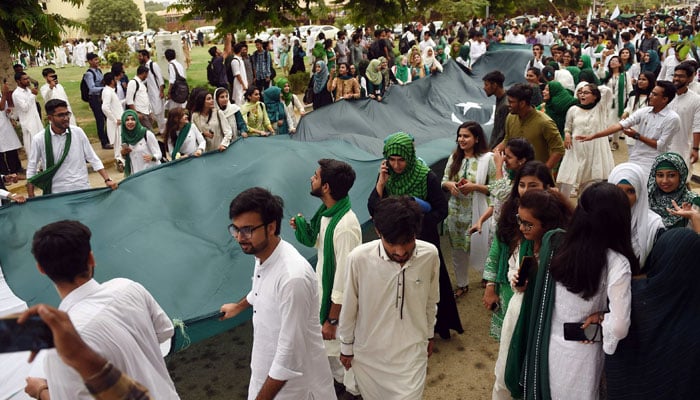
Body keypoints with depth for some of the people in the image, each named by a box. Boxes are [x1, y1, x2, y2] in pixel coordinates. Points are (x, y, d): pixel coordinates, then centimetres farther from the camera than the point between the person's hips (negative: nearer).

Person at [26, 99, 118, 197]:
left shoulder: (78, 132, -3)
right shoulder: (39, 139, -6)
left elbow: (93, 158, 4)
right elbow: (31, 171, 2)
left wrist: (107, 180, -4)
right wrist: (31, 200, 0)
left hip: (82, 189, 1)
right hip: (57, 194, -1)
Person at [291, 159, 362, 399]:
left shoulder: (345, 227, -33)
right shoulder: (327, 212, -5)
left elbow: (344, 279, -27)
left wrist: (331, 320, -19)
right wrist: (301, 226, -5)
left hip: (338, 300, -9)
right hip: (323, 290, 9)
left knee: (341, 349, 15)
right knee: (326, 346, 27)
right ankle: (339, 379, 52)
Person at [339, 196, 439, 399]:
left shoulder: (430, 255, -18)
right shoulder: (359, 258, -25)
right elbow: (349, 308, -8)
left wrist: (429, 335, 14)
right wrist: (346, 346, 3)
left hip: (412, 352, 1)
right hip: (368, 353, 0)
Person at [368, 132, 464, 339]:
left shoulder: (427, 177, -16)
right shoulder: (386, 175, -5)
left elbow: (442, 209, -9)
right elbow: (373, 209, -9)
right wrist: (381, 182, -19)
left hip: (422, 241, -3)